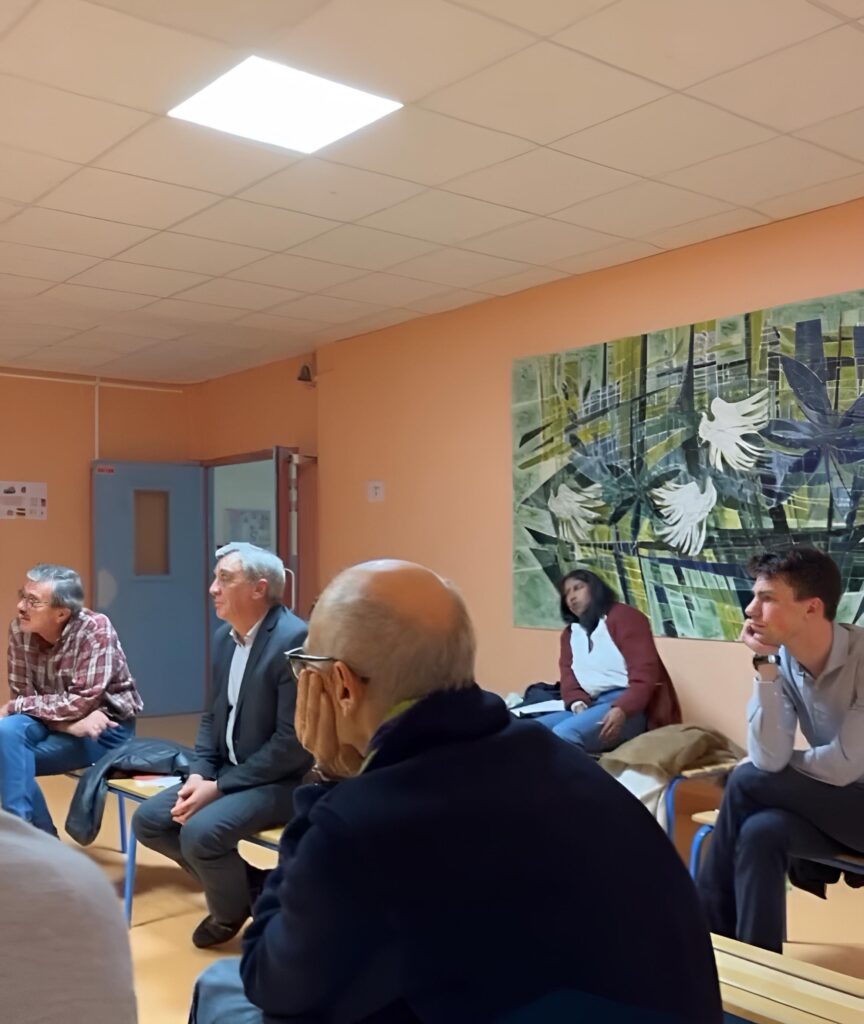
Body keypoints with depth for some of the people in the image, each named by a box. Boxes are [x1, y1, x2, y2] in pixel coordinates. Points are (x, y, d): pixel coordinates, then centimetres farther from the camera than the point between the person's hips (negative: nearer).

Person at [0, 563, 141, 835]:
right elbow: (22, 695, -7)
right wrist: (70, 722, -24)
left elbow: (82, 704, -26)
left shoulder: (95, 629, -23)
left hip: (107, 728, -5)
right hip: (58, 722, 6)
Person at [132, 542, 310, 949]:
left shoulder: (294, 639, -22)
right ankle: (243, 882, 16)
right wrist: (200, 773, -5)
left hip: (282, 781, -9)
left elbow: (293, 741, -24)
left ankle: (231, 910, 6)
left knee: (200, 832, -27)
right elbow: (213, 715, 14)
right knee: (148, 820, 1)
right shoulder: (224, 637, 6)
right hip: (228, 771, 9)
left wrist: (219, 787, -21)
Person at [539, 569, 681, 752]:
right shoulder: (569, 634, 22)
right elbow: (569, 678, 10)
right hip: (593, 706, 7)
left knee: (564, 732, -31)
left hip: (630, 707, -7)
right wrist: (577, 703, -13)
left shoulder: (623, 616, 1)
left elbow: (644, 674, -10)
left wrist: (622, 709, -26)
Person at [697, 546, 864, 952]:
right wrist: (765, 665, -22)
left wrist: (782, 762, -7)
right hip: (829, 806, 5)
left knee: (747, 781, -19)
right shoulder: (783, 660, -7)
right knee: (760, 833, -24)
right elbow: (769, 758, -17)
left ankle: (708, 930, -5)